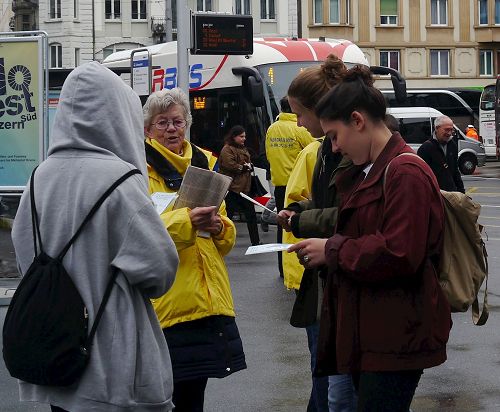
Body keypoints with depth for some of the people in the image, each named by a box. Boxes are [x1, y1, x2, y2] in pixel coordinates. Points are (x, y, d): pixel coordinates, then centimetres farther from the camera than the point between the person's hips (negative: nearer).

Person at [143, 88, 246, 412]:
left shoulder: (205, 163, 16)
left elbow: (229, 238, 16)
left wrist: (218, 226, -7)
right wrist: (186, 221, -31)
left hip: (207, 297, 6)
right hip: (163, 299, -5)